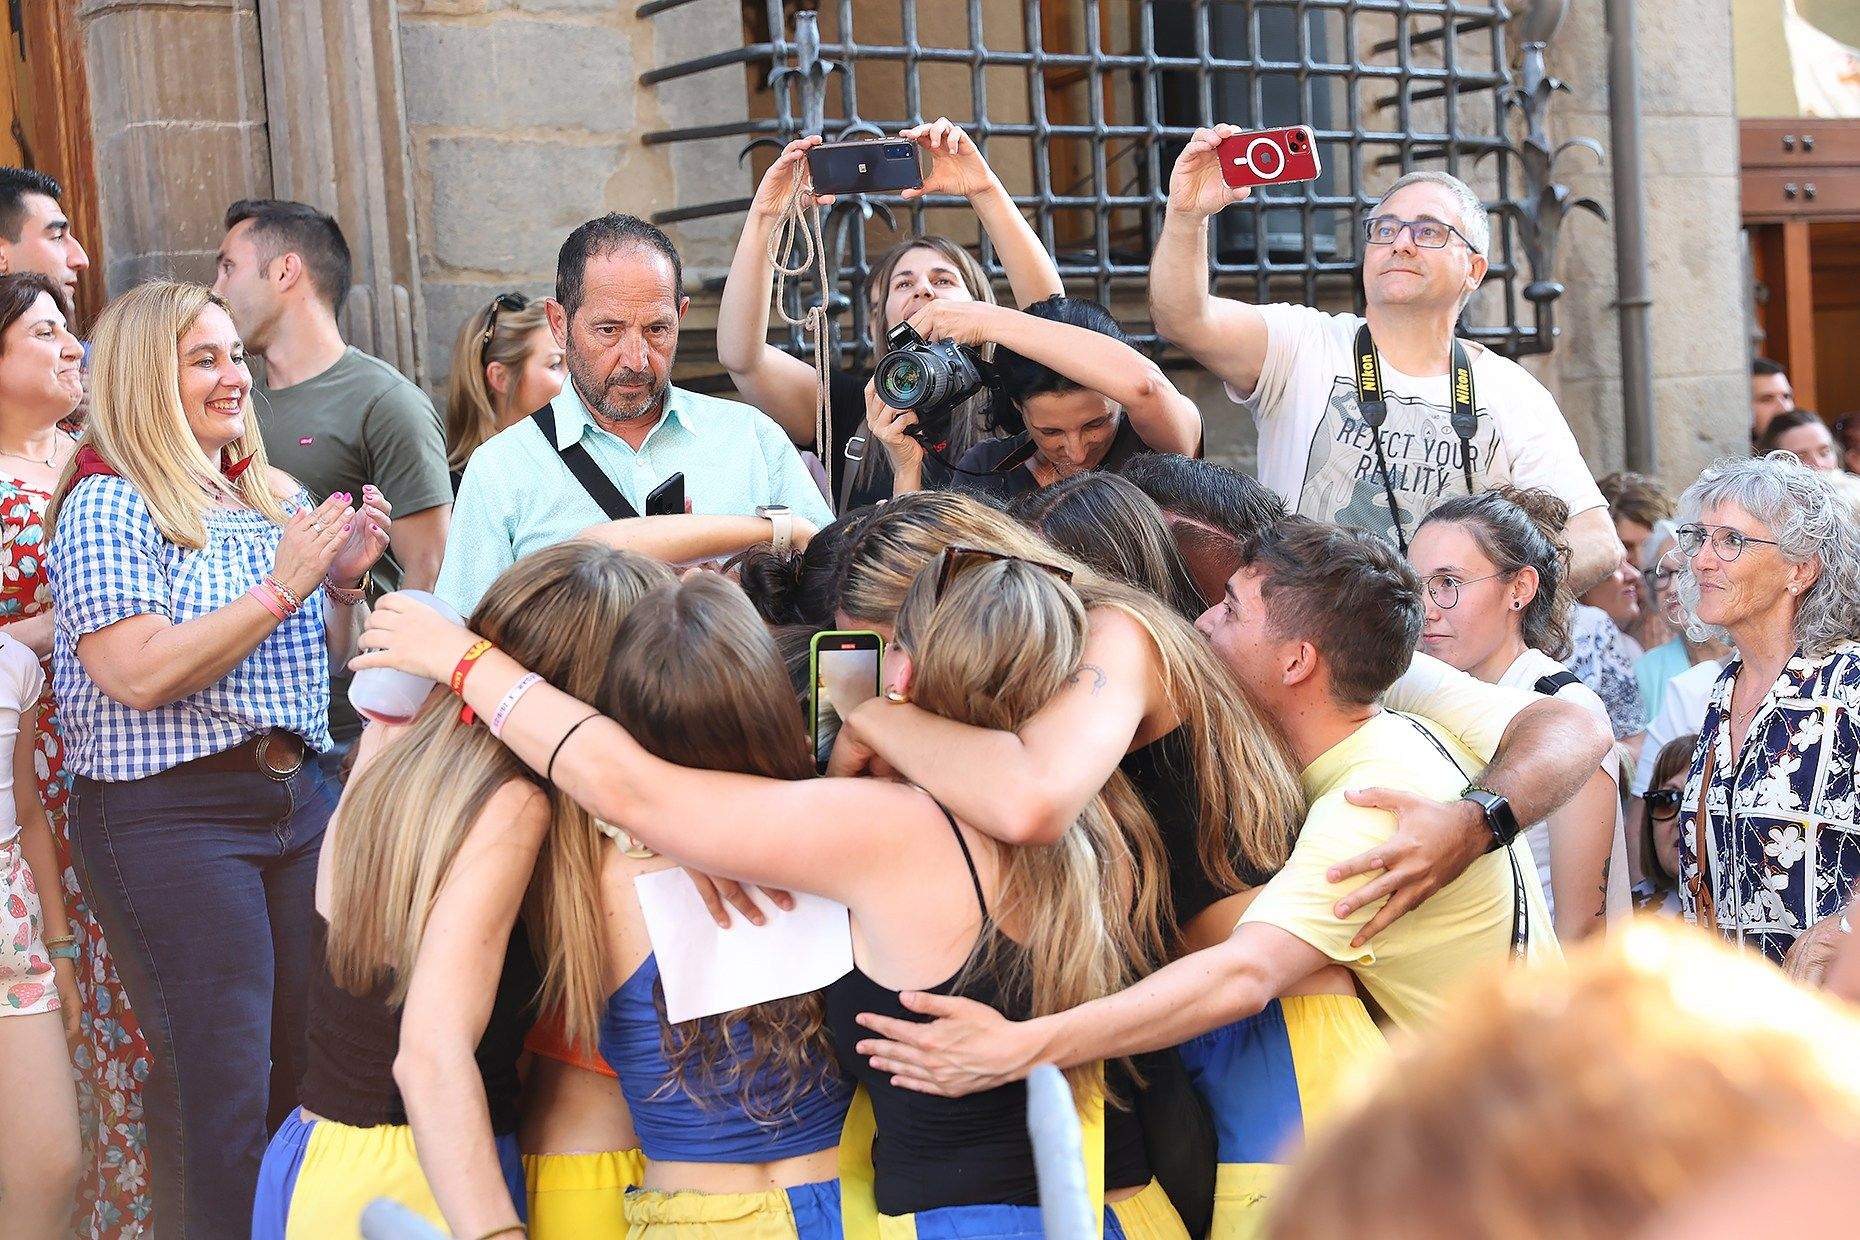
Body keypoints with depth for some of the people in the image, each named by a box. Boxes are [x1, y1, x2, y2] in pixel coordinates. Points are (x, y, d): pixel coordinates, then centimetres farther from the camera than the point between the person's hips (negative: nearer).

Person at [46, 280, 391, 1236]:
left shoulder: (275, 500, 12)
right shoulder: (110, 506, -8)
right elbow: (140, 674, -20)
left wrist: (346, 582, 1)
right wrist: (281, 587, -16)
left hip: (296, 794, 7)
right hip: (167, 818, -7)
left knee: (314, 1060, 11)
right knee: (218, 1086, -5)